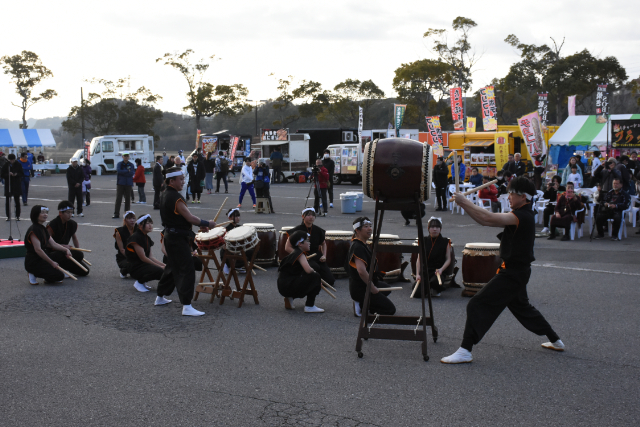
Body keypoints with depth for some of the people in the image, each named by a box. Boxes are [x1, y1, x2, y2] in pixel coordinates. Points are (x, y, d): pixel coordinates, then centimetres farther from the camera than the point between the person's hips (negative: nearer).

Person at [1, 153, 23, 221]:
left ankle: (17, 216, 10)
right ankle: (8, 216, 9)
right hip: (8, 185, 0)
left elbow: (22, 174, 3)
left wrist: (17, 174, -16)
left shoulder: (18, 165, -1)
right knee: (8, 201, 1)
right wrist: (8, 174, -18)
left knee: (17, 201, 3)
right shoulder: (6, 165, -1)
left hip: (17, 185, 0)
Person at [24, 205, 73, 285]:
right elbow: (38, 250, -23)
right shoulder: (34, 230, -17)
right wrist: (52, 262, -22)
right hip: (34, 262, -10)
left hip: (42, 259, 10)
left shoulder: (43, 229, 14)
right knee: (59, 276, -18)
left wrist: (66, 250, -6)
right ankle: (34, 274, -1)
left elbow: (53, 244, 10)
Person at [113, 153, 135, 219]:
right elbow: (118, 170, -12)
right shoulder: (119, 164, 6)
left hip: (128, 184, 1)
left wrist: (123, 172, -12)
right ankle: (116, 214, -3)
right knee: (118, 199, -5)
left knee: (128, 199, 2)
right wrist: (127, 171, -11)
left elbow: (132, 173, -7)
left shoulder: (131, 165, 8)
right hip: (120, 183, -1)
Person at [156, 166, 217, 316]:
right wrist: (207, 223, -10)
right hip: (178, 238, -10)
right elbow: (190, 218, -23)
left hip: (170, 235, 10)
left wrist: (199, 225, 8)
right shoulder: (175, 198, -21)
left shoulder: (165, 194, 10)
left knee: (172, 267, 23)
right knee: (187, 270, -9)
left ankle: (160, 297, 34)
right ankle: (186, 306, -11)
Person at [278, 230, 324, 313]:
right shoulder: (299, 254, -13)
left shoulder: (295, 253, 17)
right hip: (287, 286, -10)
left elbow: (307, 269, 21)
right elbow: (308, 270, -28)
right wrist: (314, 272, -4)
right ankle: (309, 306, -10)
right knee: (315, 276, -12)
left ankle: (290, 298, 15)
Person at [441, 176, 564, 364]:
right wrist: (465, 205, -8)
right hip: (517, 271, 11)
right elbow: (487, 221, 5)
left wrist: (465, 202, -25)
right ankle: (555, 341, 41)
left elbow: (488, 218, -33)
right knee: (521, 306, 28)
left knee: (478, 304, -14)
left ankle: (465, 351, -17)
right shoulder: (523, 215, 11)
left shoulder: (523, 216, -20)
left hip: (513, 274, -11)